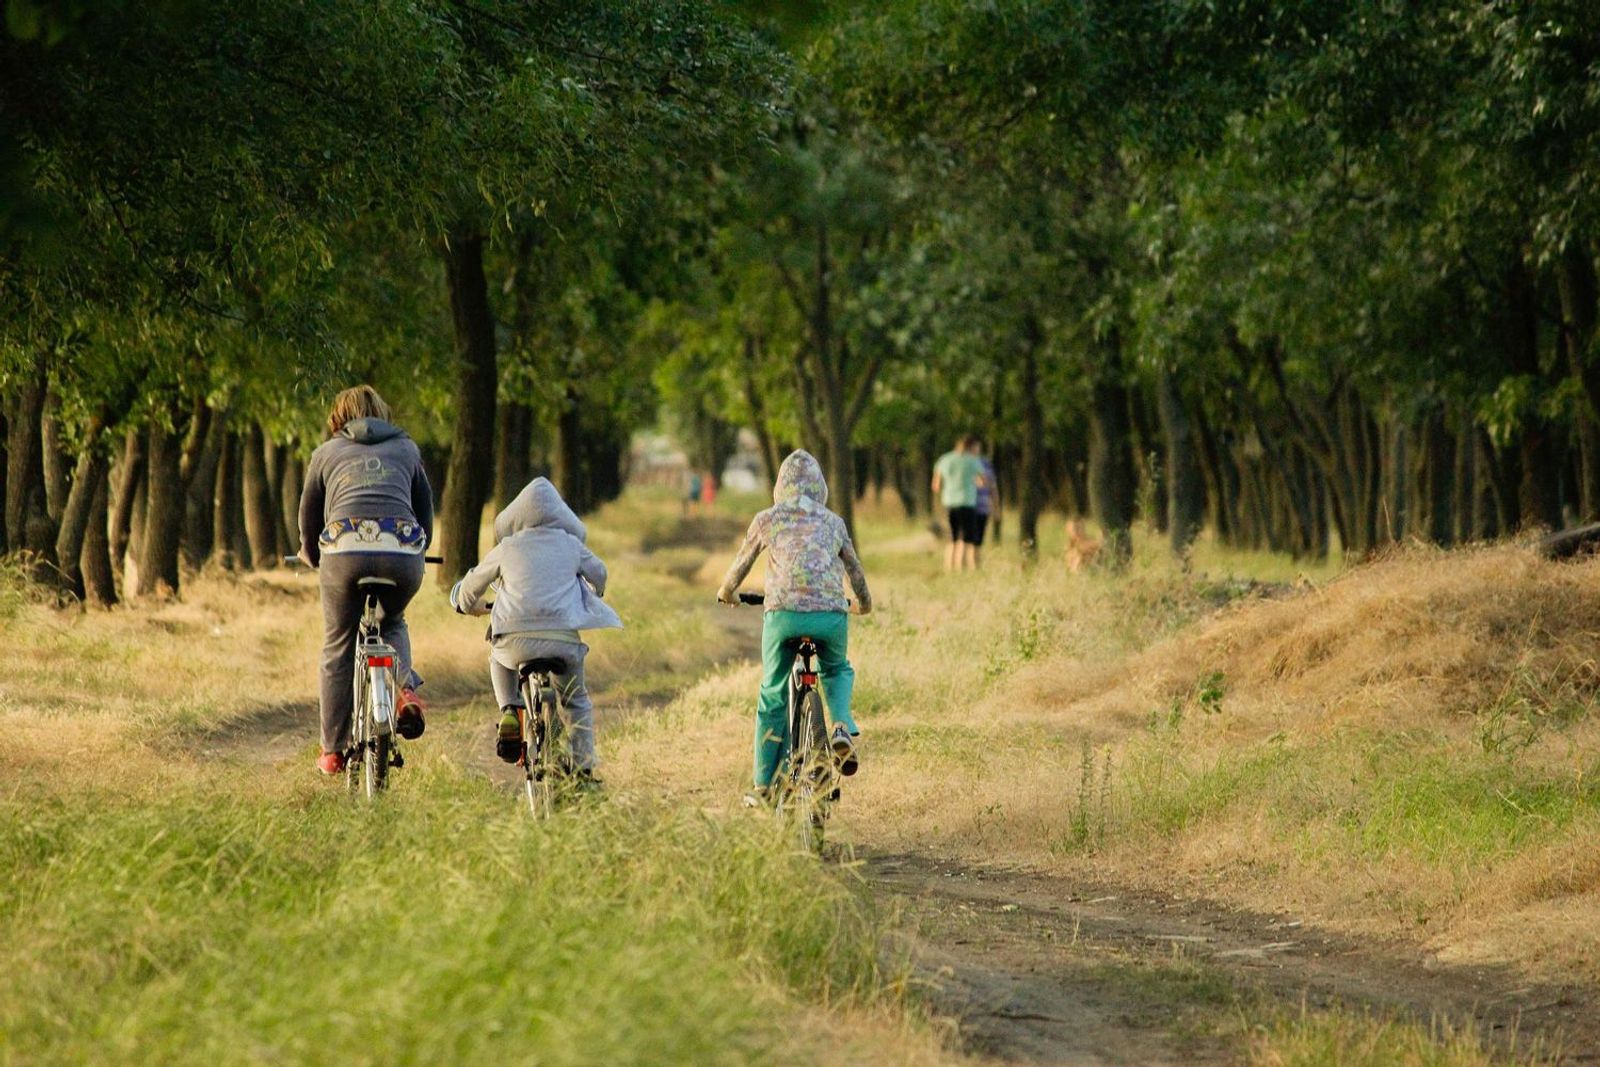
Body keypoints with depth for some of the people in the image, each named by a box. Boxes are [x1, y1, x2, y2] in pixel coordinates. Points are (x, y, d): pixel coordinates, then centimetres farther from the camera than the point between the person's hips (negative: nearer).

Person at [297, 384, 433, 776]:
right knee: (392, 623, 31)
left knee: (338, 649, 13)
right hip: (403, 551, 1)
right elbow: (426, 506, 33)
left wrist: (311, 555, 49)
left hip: (345, 550, -1)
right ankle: (406, 690, 3)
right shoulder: (406, 449, 25)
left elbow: (309, 515, 30)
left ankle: (333, 751, 15)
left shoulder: (326, 453, 23)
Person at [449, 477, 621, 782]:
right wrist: (592, 596, 56)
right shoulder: (571, 545, 14)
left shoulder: (506, 549, 12)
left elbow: (468, 591, 23)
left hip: (517, 638, -1)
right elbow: (598, 574, 33)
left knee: (499, 659, 35)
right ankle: (583, 768, 15)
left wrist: (476, 607, 47)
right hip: (565, 639, 1)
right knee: (577, 701, 24)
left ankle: (510, 711, 12)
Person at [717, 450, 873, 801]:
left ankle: (763, 785, 17)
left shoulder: (767, 519, 14)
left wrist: (727, 592, 46)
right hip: (831, 613, 1)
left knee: (772, 696, 14)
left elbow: (741, 564, 24)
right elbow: (855, 571, 31)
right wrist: (864, 603, 51)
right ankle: (842, 726, 0)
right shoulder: (833, 522, 19)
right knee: (837, 671, 31)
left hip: (783, 612, -1)